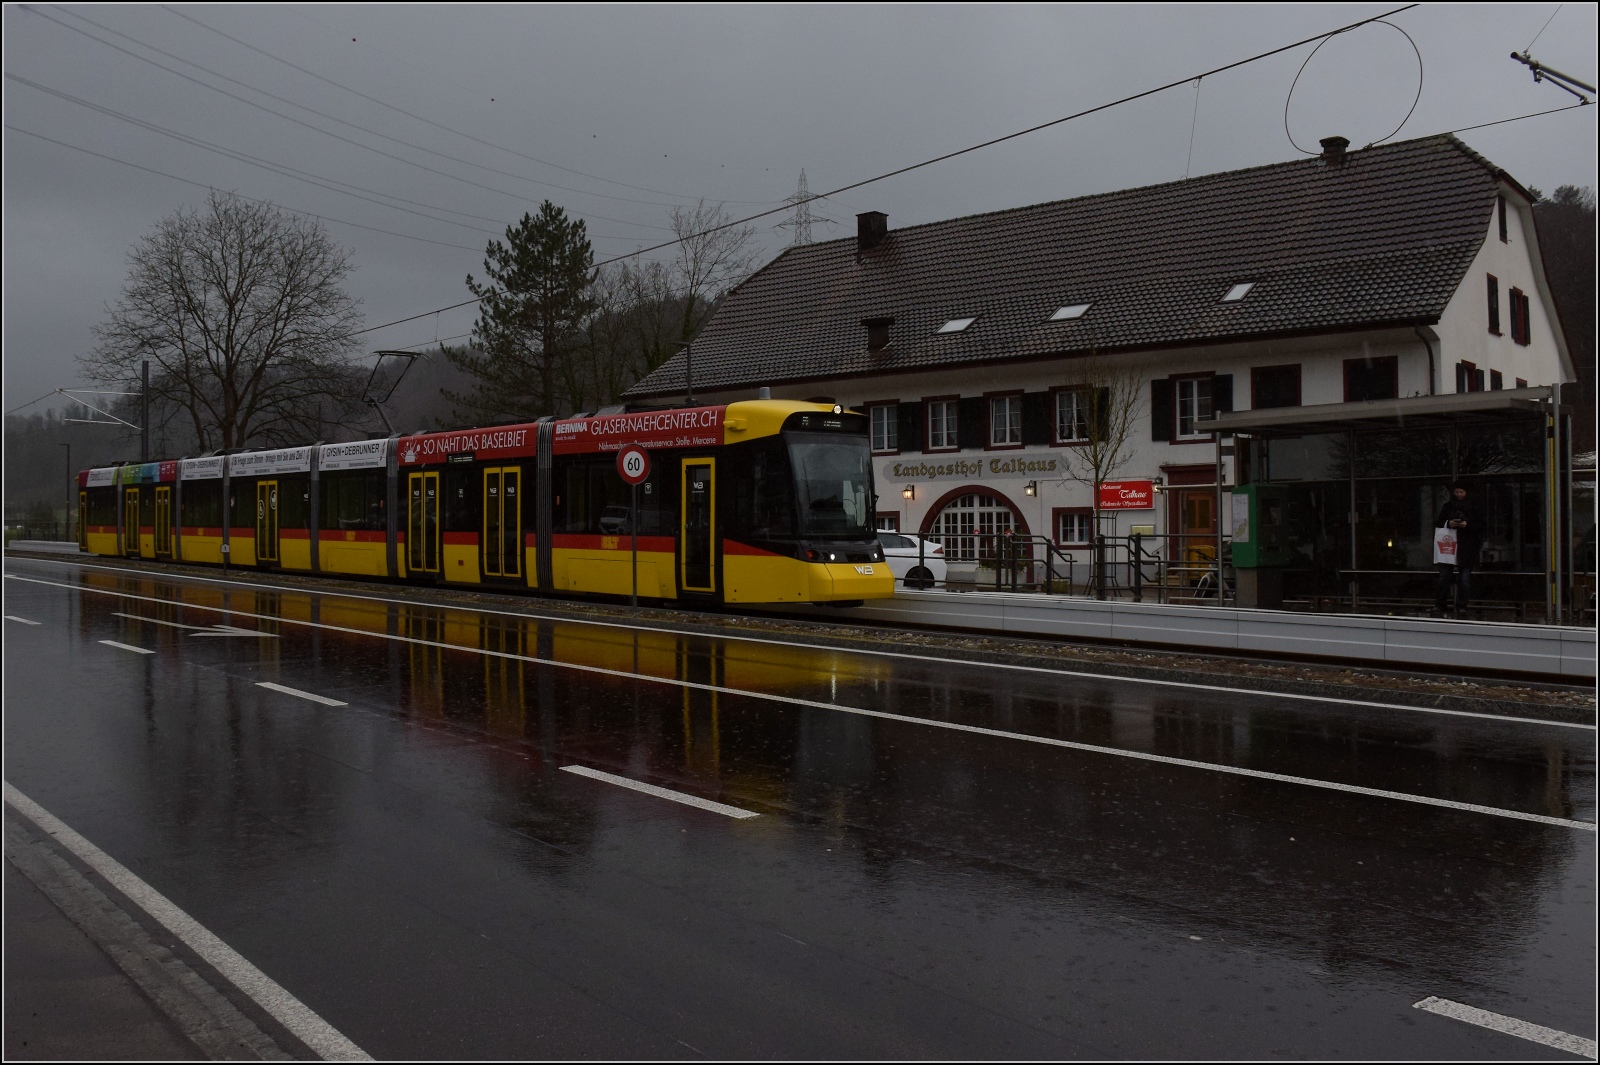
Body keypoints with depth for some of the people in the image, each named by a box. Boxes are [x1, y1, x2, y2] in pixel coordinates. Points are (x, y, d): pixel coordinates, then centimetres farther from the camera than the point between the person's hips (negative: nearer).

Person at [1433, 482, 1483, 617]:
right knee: (1444, 576, -3)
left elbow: (1480, 525, 3)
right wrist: (1448, 524, -10)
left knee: (1465, 579, -3)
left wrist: (1467, 525, -13)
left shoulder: (1473, 508, 6)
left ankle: (1461, 607, 3)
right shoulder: (1447, 506, 10)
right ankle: (1440, 606, 1)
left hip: (1467, 548, -1)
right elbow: (1437, 523, 9)